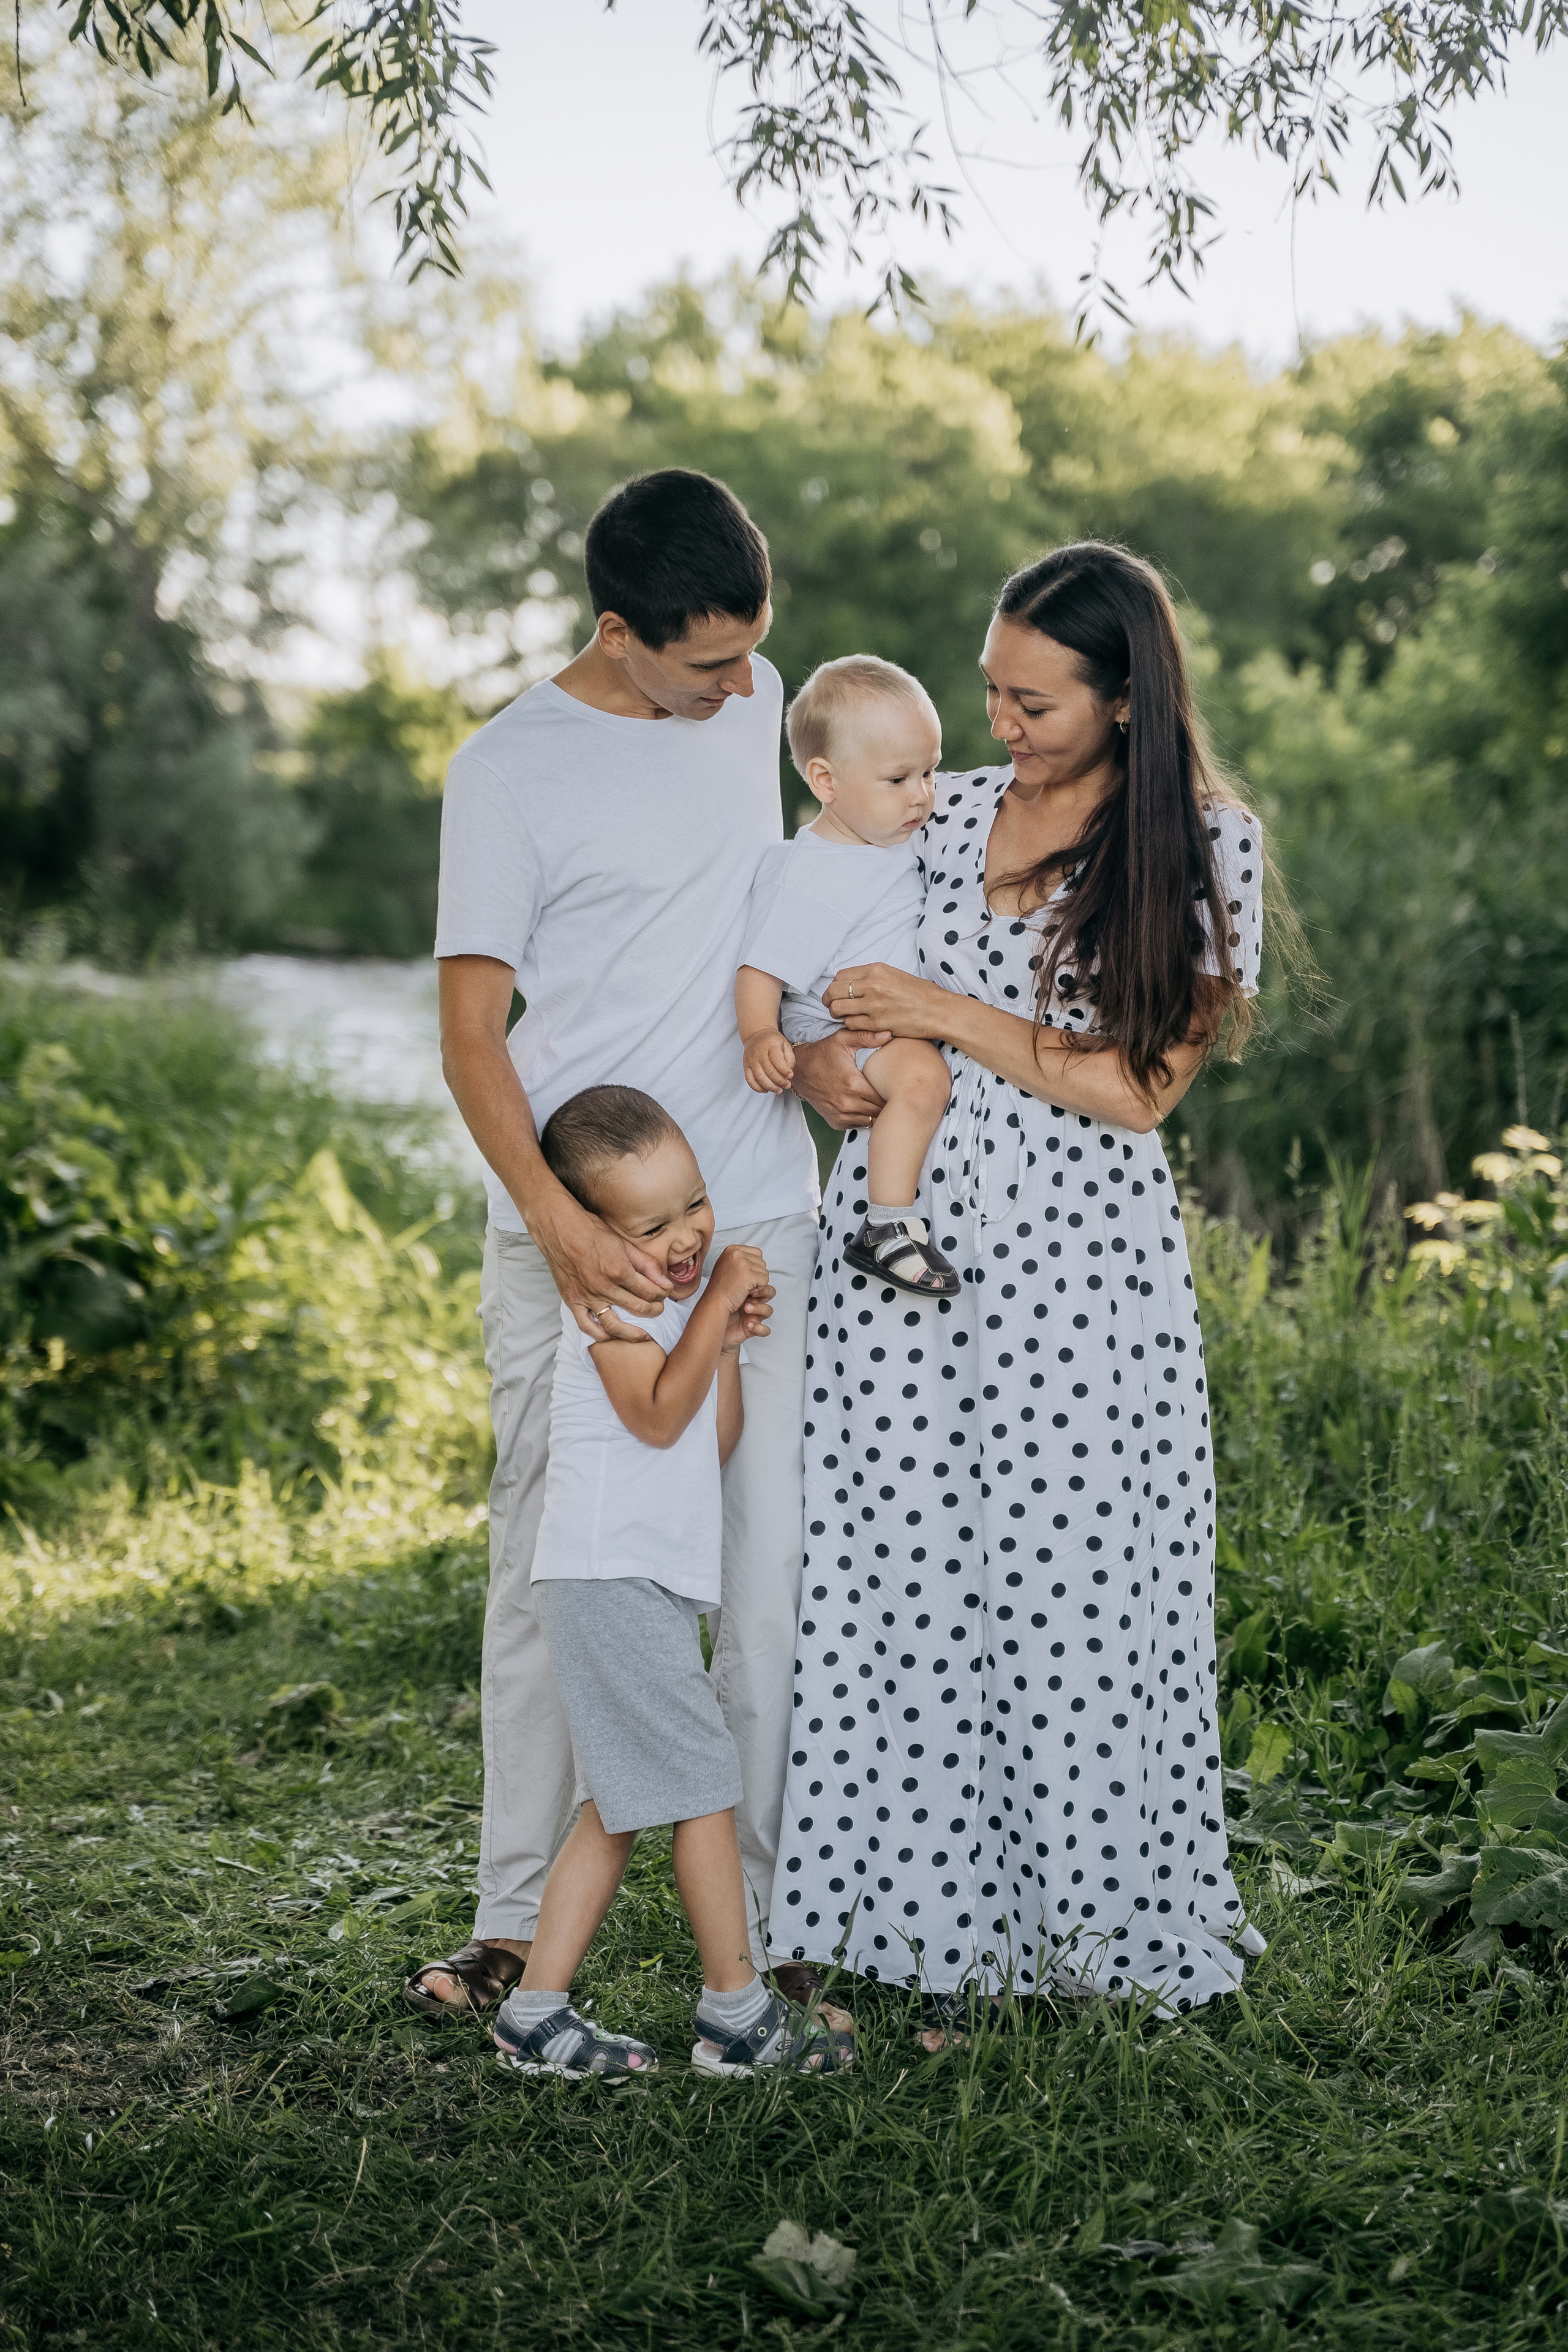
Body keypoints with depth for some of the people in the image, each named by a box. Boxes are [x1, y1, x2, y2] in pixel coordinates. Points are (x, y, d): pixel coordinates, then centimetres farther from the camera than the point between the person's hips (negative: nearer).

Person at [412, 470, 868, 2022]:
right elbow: (471, 1031, -8)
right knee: (548, 1572, 3)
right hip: (570, 1236, -4)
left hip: (756, 1219, 4)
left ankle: (773, 1917, 11)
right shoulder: (509, 771, -7)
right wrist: (557, 1221, -21)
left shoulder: (749, 700, 9)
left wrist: (808, 1041, 6)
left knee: (769, 1571, 2)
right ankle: (517, 1917, 16)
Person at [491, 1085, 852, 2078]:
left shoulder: (678, 1292, 18)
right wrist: (715, 1303, -17)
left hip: (650, 1589, 10)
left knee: (621, 1807, 11)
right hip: (610, 1578, -10)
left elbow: (714, 1444, 17)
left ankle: (538, 2015, 14)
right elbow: (658, 1415, -21)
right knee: (705, 1783, -6)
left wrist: (729, 1341, 5)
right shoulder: (610, 1299, -9)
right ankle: (738, 2013, 0)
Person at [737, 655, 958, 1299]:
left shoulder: (903, 845, 8)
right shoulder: (808, 877, -21)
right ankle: (887, 1228, -28)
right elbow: (760, 970, -24)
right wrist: (760, 1037, -39)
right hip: (837, 1035, -10)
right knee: (922, 1075, -34)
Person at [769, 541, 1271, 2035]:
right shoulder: (934, 818, 10)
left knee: (1071, 1570, -1)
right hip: (900, 1228, 3)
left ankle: (1091, 1908, 17)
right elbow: (833, 1002, 19)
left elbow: (1140, 1089, -7)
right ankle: (944, 1917, 13)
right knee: (902, 1567, 2)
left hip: (1076, 1255, -3)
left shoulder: (1201, 847, -1)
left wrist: (954, 1018, -12)